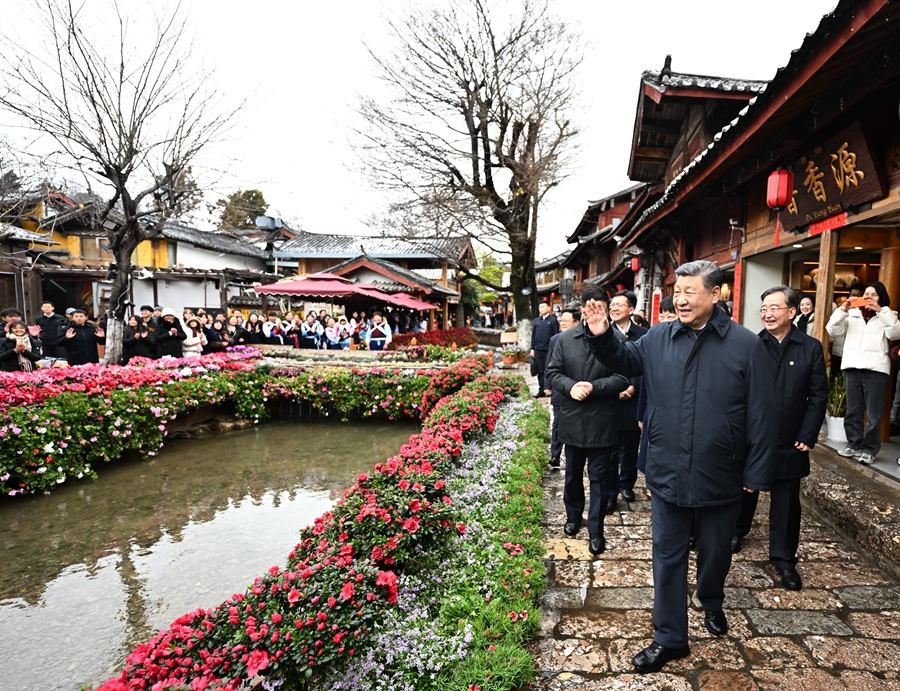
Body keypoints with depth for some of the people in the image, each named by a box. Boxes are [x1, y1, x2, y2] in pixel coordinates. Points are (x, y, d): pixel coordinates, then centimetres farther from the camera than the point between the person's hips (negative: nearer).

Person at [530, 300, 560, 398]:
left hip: (549, 350, -4)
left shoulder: (553, 320, -2)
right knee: (540, 371, 8)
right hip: (538, 350, 4)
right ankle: (541, 390, 15)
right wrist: (532, 349, 9)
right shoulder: (536, 321, 11)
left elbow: (556, 335, -3)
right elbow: (533, 335, 14)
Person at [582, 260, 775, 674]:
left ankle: (711, 604, 51)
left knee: (715, 552, 21)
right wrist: (602, 337, -4)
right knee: (667, 557, 10)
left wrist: (756, 474, -7)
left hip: (720, 480, -1)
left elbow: (761, 416, -8)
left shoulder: (746, 345, -10)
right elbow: (625, 361, 17)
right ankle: (669, 638, 26)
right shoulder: (659, 338, -2)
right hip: (667, 476, 2)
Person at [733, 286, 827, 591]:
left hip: (789, 442, 0)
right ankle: (738, 530, 41)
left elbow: (818, 396, -2)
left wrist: (807, 436, -7)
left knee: (787, 500, 7)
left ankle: (784, 558, 20)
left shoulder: (811, 348, -2)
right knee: (745, 489, 17)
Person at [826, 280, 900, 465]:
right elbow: (833, 330, 3)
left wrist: (881, 311, -16)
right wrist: (843, 310, -9)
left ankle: (869, 449, 8)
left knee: (874, 414, 0)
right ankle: (854, 444, 21)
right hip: (852, 367, 3)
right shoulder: (852, 314, 13)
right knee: (853, 410, 10)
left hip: (875, 369, -2)